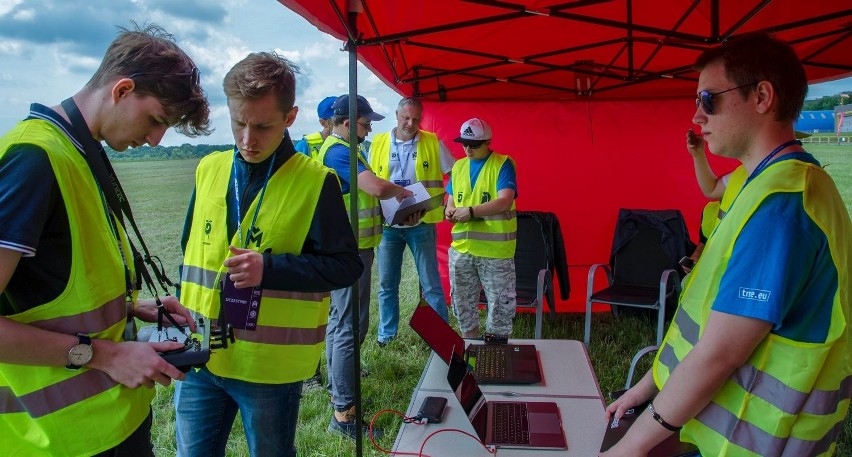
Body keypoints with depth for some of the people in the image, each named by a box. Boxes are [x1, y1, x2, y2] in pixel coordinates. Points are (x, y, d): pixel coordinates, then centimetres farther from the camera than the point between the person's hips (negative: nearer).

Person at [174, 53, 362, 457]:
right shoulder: (209, 169, 4)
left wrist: (270, 268, -23)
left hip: (270, 365, -4)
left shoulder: (315, 181, -12)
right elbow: (190, 251, 15)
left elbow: (346, 266, -12)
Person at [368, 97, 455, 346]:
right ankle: (386, 335, 27)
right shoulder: (378, 143, 3)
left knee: (431, 284, 3)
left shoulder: (433, 143, 0)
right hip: (388, 224, 2)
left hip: (421, 223, -2)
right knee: (386, 284, 12)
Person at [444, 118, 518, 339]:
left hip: (495, 250, -5)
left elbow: (505, 202, -18)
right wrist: (449, 211, -5)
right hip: (461, 249, 6)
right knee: (462, 303, 15)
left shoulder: (503, 164, -7)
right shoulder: (458, 166, 12)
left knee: (499, 303, 4)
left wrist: (471, 211, -22)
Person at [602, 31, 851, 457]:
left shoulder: (779, 202, -23)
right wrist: (649, 384, 12)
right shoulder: (784, 183, 9)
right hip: (717, 422, 8)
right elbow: (706, 314, 11)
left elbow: (718, 354, -25)